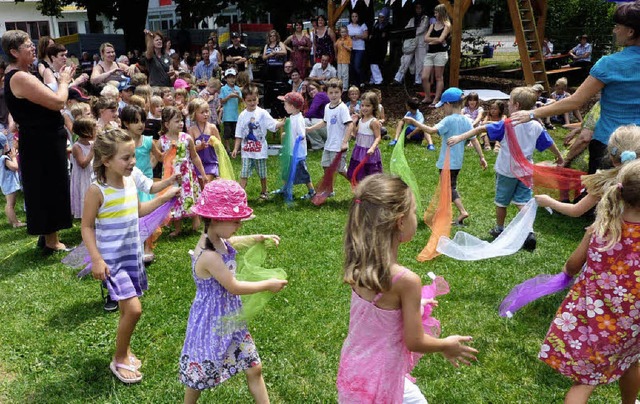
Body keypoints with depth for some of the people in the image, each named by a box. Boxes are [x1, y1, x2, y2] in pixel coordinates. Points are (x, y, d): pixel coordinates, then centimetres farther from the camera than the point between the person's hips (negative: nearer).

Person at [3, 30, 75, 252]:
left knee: (47, 190, 19)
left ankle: (48, 236, 31)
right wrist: (64, 81, -8)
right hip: (42, 144, -10)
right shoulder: (20, 78, -21)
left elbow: (47, 99, 15)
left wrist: (61, 80, 8)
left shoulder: (18, 75, 12)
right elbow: (58, 102, -23)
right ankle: (51, 242, 11)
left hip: (42, 141, 10)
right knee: (50, 190, 0)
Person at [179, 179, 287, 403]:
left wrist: (260, 238, 16)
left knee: (254, 368, 15)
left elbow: (233, 241, 23)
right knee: (200, 375, 15)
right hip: (212, 322, -8)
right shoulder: (209, 255, -32)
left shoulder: (218, 239, -4)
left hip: (230, 318, 9)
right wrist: (267, 284, -13)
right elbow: (233, 287, -24)